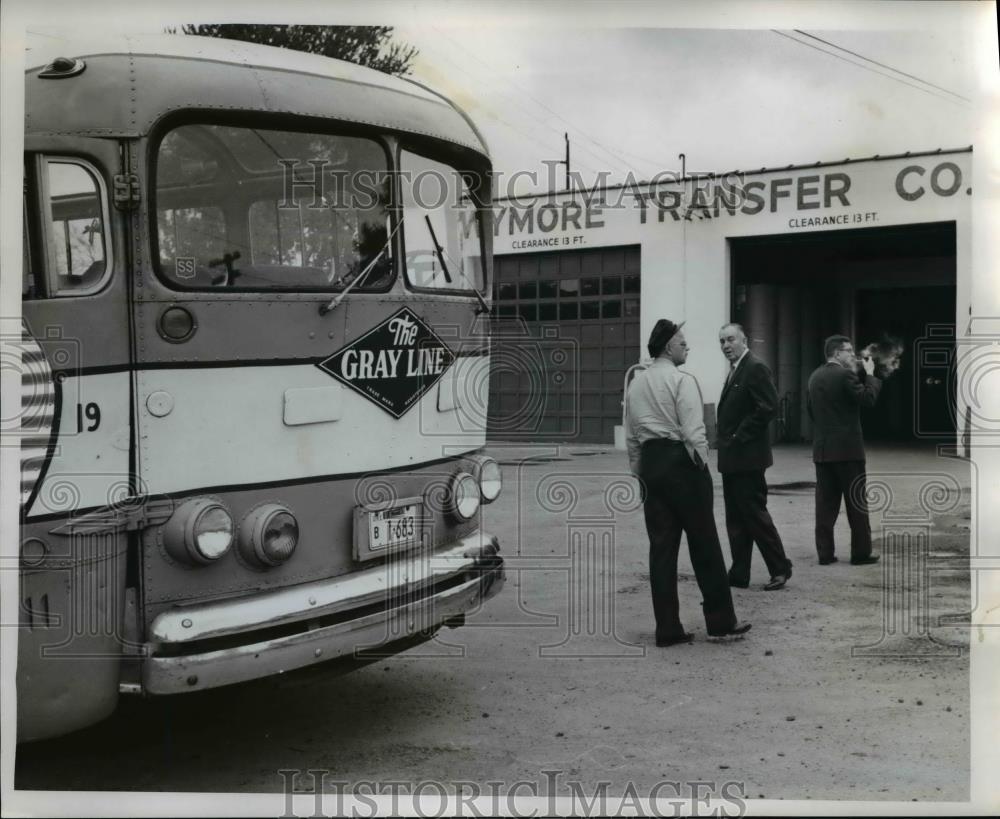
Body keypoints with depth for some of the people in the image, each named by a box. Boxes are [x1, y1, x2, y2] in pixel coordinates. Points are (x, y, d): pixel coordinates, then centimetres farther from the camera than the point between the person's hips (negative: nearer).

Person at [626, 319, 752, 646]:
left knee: (661, 545, 7)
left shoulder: (635, 383, 12)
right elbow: (694, 431, -15)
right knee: (704, 543, 3)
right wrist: (701, 465, -7)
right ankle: (720, 619, 10)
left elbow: (631, 435, 14)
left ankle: (667, 628, 9)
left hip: (649, 462, 6)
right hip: (681, 460, -6)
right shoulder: (682, 380, -9)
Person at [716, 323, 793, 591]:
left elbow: (768, 406, -20)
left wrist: (740, 438, -17)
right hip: (731, 458, 10)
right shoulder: (734, 370, 17)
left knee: (754, 513, -5)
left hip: (747, 456, -10)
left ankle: (780, 569, 5)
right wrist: (727, 441, 8)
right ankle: (739, 574, 15)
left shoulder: (755, 368, -12)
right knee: (736, 517, 10)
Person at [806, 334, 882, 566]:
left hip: (822, 449, 7)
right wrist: (869, 374, -2)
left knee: (825, 503, 6)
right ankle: (861, 552, 5)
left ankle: (825, 553, 5)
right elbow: (868, 399, -13)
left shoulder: (815, 377, 11)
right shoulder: (845, 375, -12)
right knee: (857, 502, 2)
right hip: (847, 448, -6)